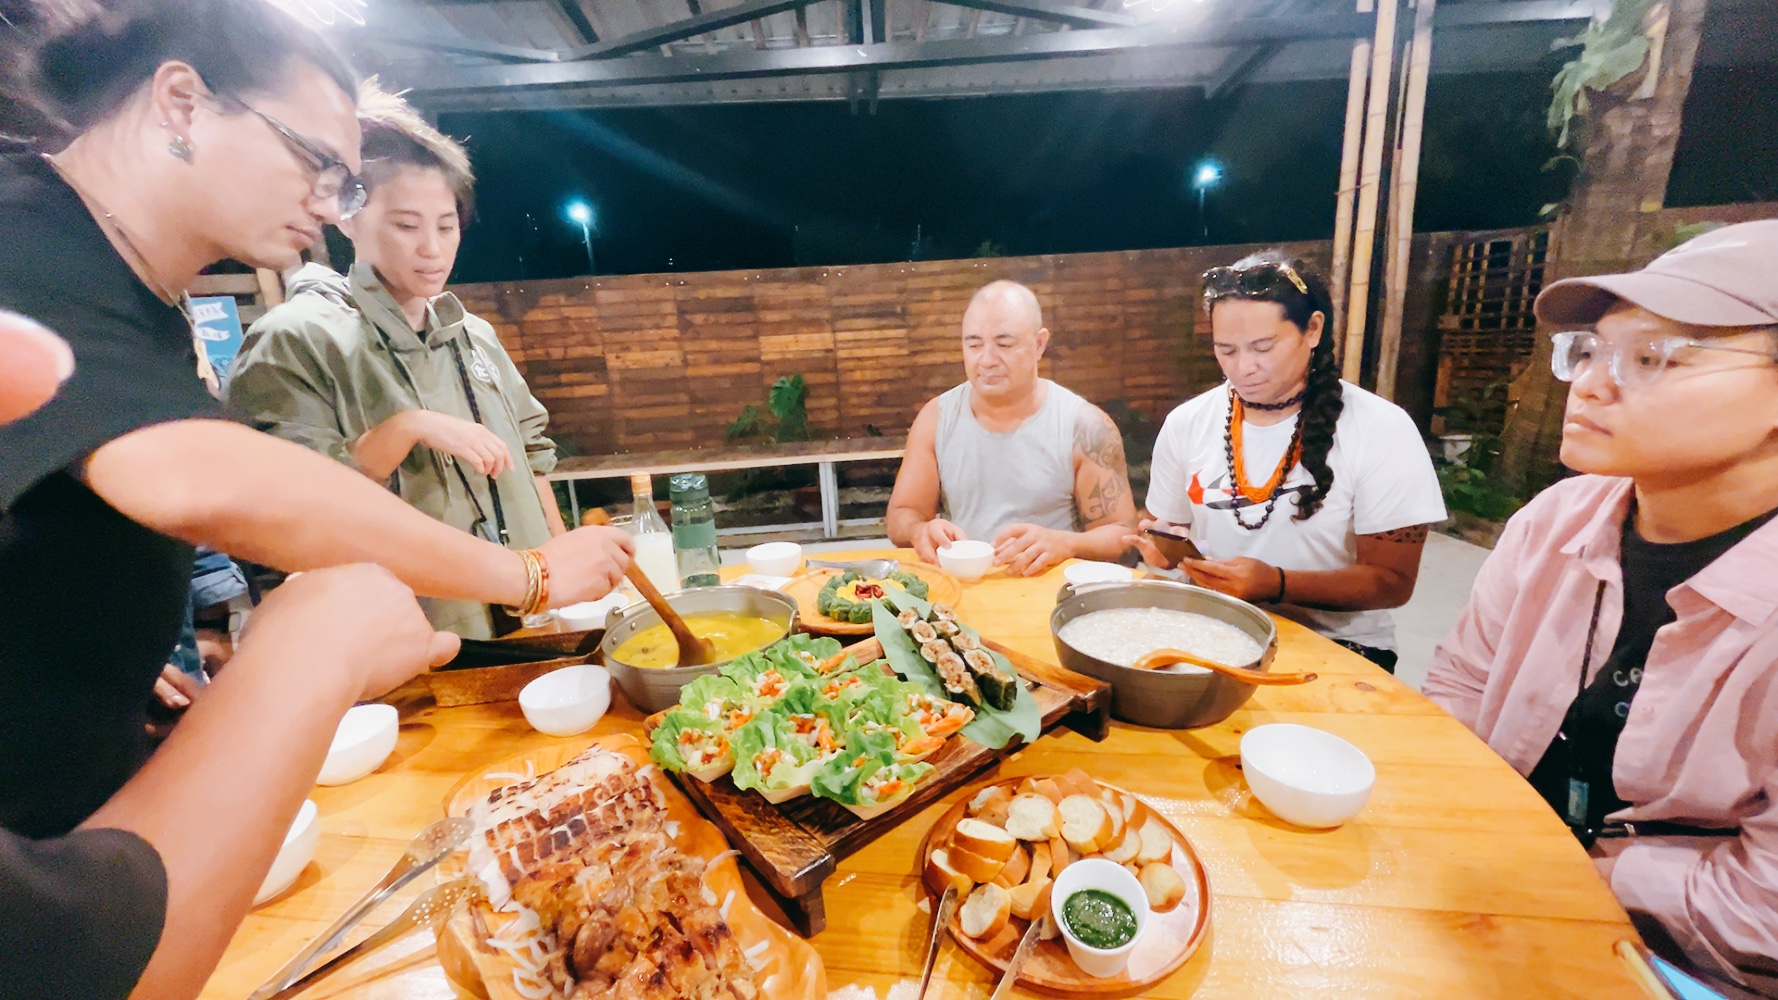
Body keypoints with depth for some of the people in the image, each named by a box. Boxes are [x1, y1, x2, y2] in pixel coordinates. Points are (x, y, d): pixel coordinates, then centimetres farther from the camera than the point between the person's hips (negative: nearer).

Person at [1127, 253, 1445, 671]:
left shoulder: (1382, 431, -9)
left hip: (1334, 645, -2)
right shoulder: (1185, 423, -1)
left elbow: (1392, 581, -8)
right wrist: (1161, 545, -13)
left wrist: (1276, 585, -24)